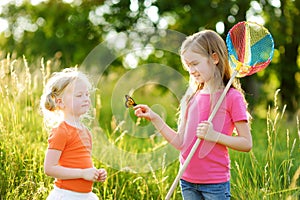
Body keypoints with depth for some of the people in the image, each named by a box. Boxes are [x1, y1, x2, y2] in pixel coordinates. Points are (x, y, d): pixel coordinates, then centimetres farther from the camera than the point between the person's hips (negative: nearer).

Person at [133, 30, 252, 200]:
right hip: (188, 181, 6)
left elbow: (246, 143, -9)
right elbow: (181, 143, 8)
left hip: (215, 182, -5)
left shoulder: (232, 97, -7)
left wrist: (214, 135, -20)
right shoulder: (191, 98, 11)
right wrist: (155, 119, 1)